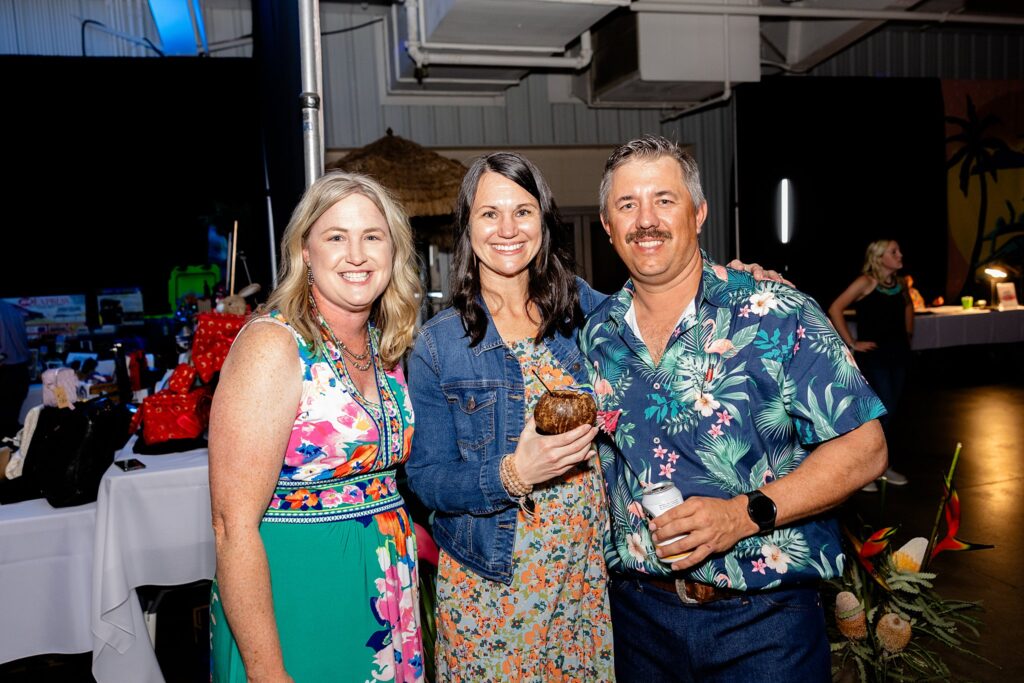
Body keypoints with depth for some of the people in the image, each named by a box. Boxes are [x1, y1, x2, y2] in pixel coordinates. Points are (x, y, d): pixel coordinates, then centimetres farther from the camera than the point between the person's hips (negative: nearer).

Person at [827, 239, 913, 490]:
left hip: (899, 353, 7)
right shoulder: (866, 282, -11)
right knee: (884, 410, -13)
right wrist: (852, 343, -16)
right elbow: (835, 309, -18)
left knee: (887, 411, 12)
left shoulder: (901, 283, 9)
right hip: (874, 354, -7)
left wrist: (908, 334, 19)